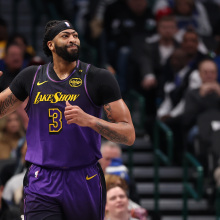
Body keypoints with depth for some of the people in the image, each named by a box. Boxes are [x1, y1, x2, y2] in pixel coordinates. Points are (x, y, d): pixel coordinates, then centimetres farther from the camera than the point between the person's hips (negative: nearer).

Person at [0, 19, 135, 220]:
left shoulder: (99, 78, -3)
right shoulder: (31, 77, 7)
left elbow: (129, 135, -8)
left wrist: (89, 120, -24)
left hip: (85, 180, -1)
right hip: (41, 184, 1)